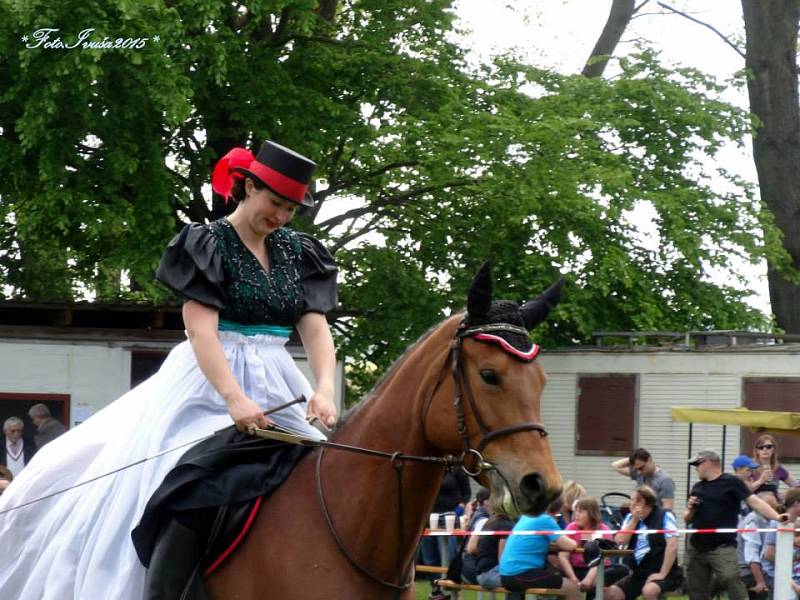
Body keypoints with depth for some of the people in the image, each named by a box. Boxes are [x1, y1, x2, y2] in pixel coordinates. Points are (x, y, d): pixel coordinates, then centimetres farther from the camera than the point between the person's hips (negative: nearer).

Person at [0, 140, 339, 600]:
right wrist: (234, 399, -31)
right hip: (208, 385, -5)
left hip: (277, 388, 5)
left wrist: (324, 389, -21)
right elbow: (201, 330, -17)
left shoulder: (297, 253, 8)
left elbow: (316, 328, -1)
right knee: (151, 486, -12)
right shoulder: (209, 245, -7)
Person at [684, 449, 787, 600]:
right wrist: (690, 509, -1)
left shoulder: (731, 482, -3)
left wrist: (777, 517, -24)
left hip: (722, 547, -6)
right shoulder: (697, 488, 15)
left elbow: (754, 501, -11)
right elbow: (687, 519, 22)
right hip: (696, 547, 6)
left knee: (730, 578, -26)